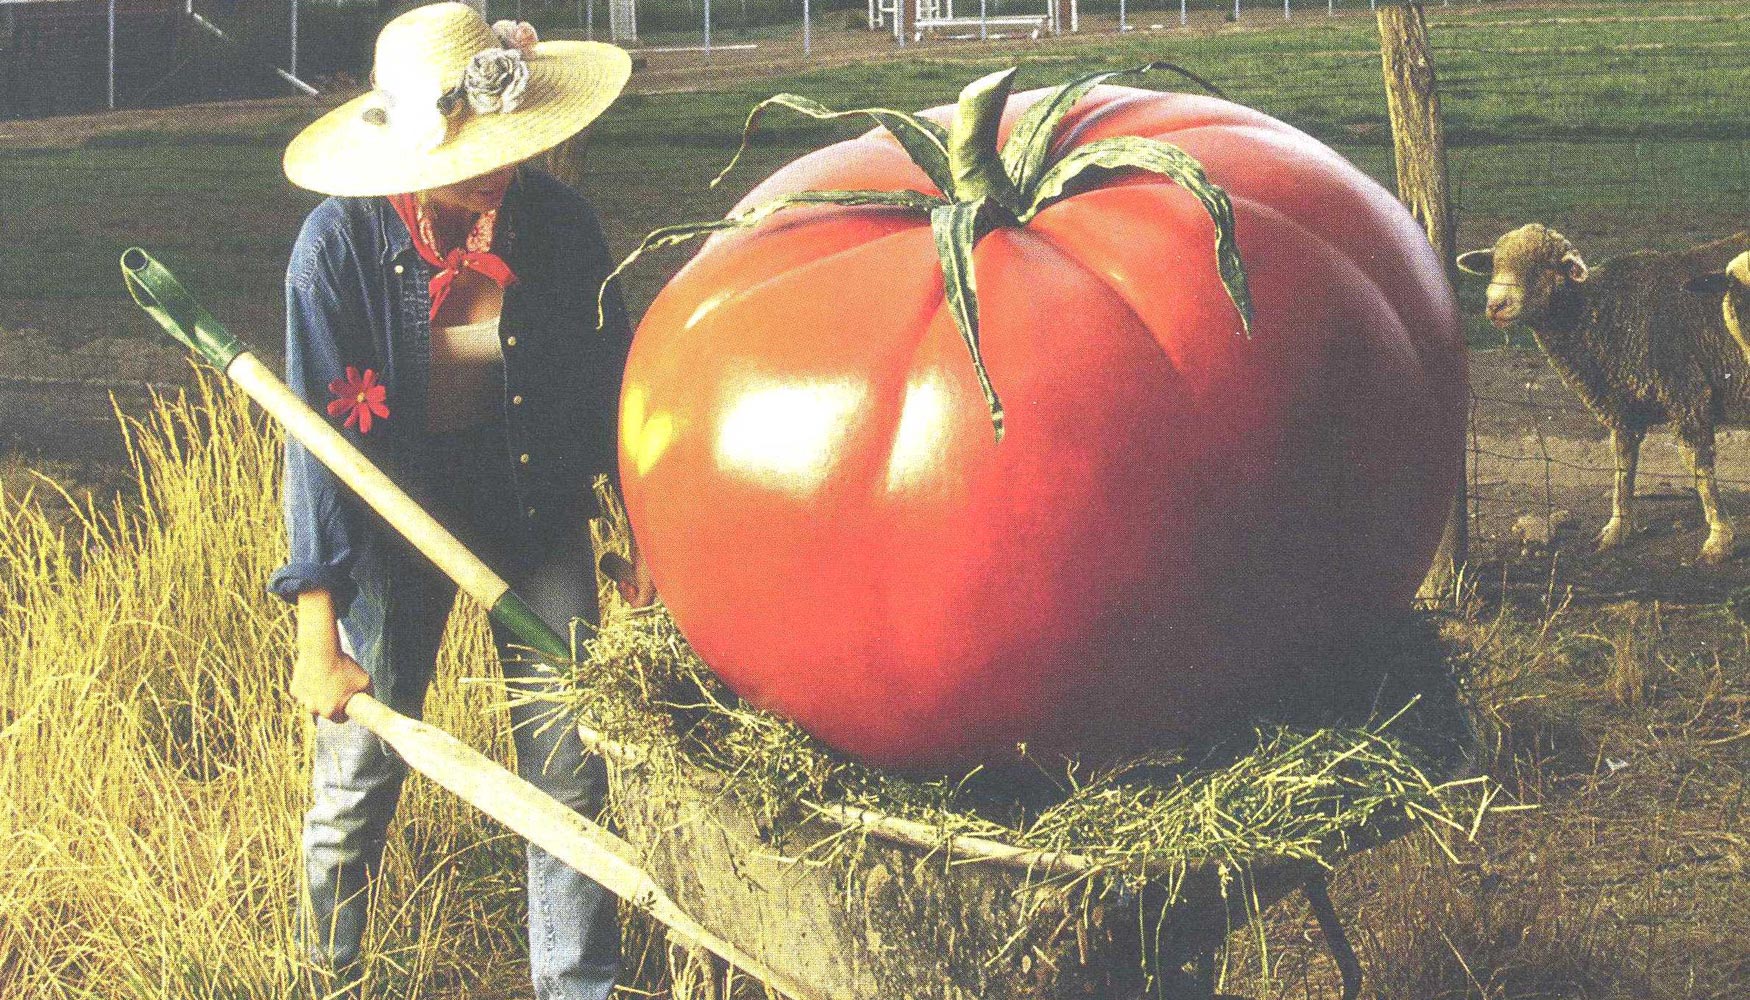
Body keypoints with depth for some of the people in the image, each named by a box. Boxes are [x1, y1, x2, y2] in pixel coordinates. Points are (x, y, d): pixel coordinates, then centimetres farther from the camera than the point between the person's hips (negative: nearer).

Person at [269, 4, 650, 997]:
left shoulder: (556, 220, -14)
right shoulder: (342, 244, -21)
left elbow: (611, 377, 1)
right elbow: (319, 438, -19)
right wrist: (318, 636, -19)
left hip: (537, 502, 2)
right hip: (397, 513, -2)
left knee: (570, 763, 0)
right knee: (360, 773, 5)